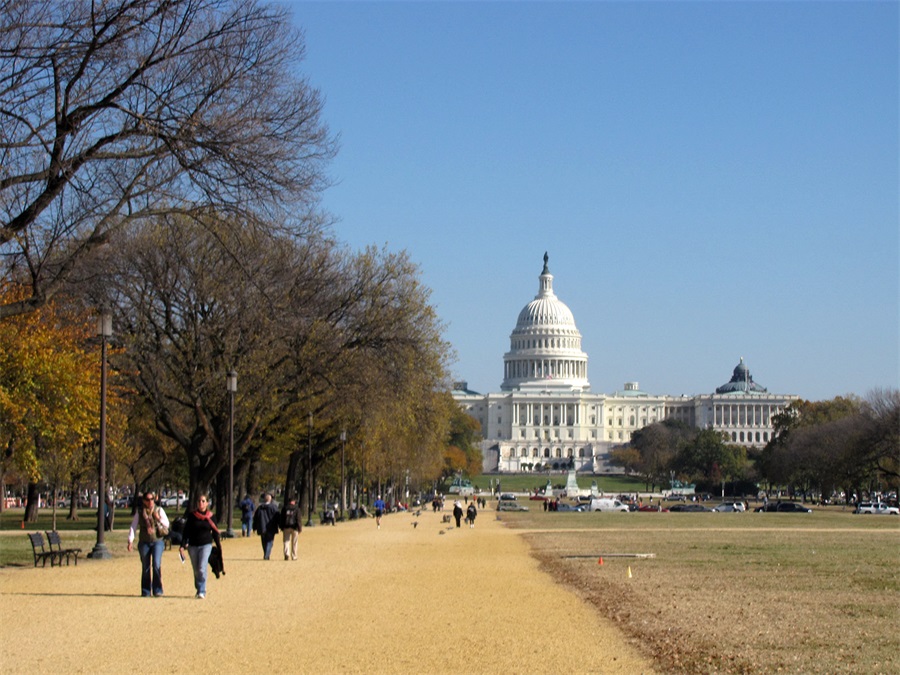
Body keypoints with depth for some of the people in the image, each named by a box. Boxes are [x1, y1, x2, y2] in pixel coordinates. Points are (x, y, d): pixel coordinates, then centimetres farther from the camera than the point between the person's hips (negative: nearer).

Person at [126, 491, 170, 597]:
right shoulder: (139, 512, 6)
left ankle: (158, 590, -8)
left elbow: (167, 524, 4)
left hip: (157, 541, -1)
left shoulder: (159, 510, 5)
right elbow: (133, 526, 5)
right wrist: (130, 540, -4)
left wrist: (158, 519, -14)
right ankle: (146, 592, 12)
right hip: (144, 542, 1)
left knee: (157, 564, -15)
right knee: (145, 567, 3)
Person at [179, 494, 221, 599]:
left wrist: (219, 548, 7)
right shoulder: (191, 515, 1)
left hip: (206, 545, -2)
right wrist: (182, 545, -4)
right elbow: (186, 531, 3)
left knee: (202, 569, -15)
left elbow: (215, 533, 7)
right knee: (196, 570, 8)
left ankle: (202, 592, -12)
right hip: (193, 546, 2)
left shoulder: (211, 517, 1)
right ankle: (199, 590, 23)